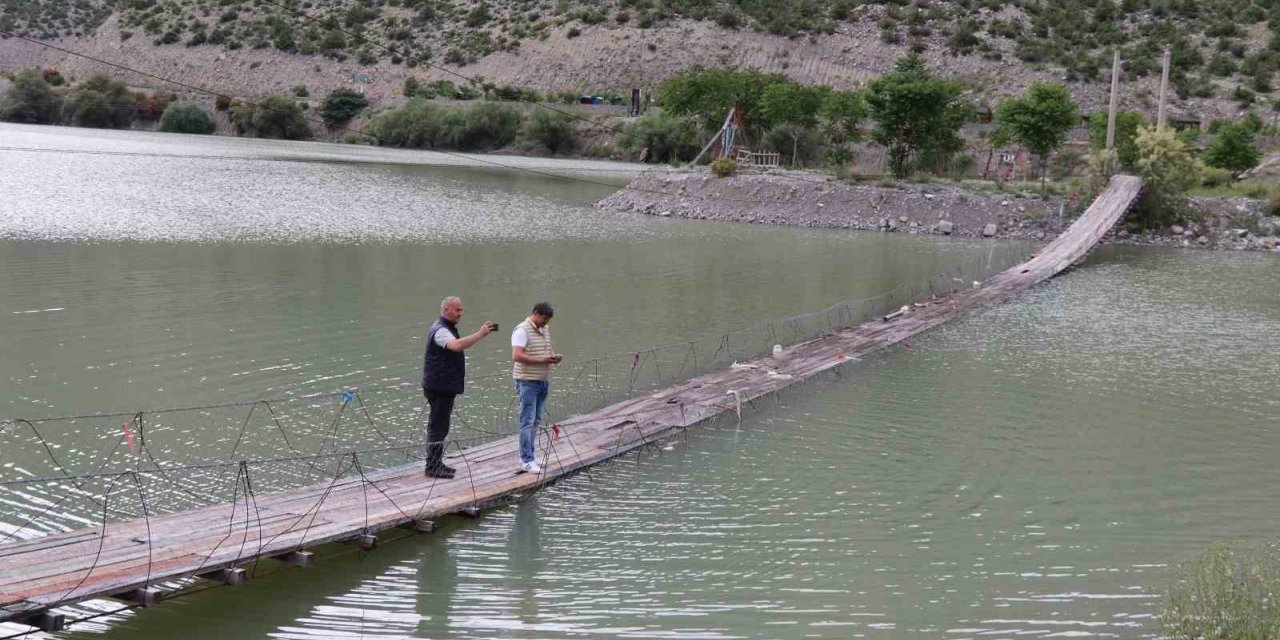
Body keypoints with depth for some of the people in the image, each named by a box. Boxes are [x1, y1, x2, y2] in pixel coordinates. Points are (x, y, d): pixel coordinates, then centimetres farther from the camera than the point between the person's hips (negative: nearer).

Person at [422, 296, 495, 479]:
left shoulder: (448, 328, 19)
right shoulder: (440, 330, -17)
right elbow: (457, 345, -35)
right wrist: (481, 333, -36)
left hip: (445, 386, 11)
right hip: (439, 387, -11)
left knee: (438, 426, 15)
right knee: (438, 427, -8)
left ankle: (436, 464, 23)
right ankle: (433, 467, -5)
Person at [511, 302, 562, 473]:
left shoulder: (545, 330, 14)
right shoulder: (522, 330, -13)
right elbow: (517, 356, -22)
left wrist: (555, 356, 5)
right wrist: (542, 360, -24)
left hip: (543, 381, 9)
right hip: (527, 382, -8)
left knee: (536, 421, 11)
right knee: (528, 421, -7)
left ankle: (528, 456, 19)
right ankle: (526, 461, -6)